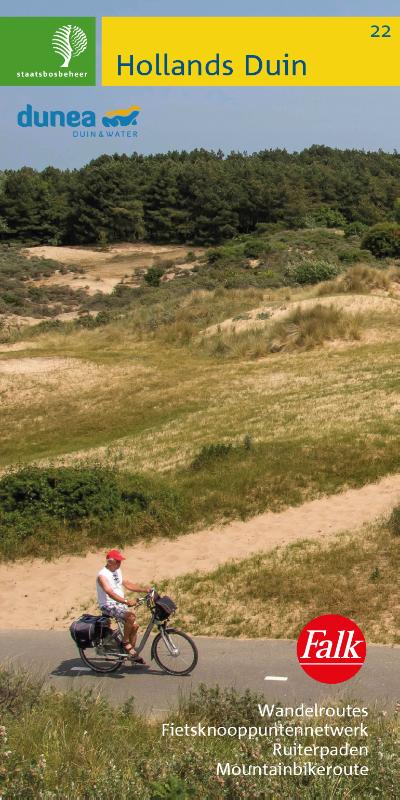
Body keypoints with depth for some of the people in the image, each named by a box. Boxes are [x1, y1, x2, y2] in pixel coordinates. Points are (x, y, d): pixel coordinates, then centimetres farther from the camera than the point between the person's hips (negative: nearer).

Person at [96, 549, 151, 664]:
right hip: (108, 606, -8)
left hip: (120, 604, 9)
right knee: (131, 616, -30)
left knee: (134, 626, 0)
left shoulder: (117, 571, 10)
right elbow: (110, 593, -30)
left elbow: (128, 584, 12)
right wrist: (126, 602, -42)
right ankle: (125, 642, -12)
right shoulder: (102, 575, -18)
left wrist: (144, 589, -1)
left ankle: (132, 651, 17)